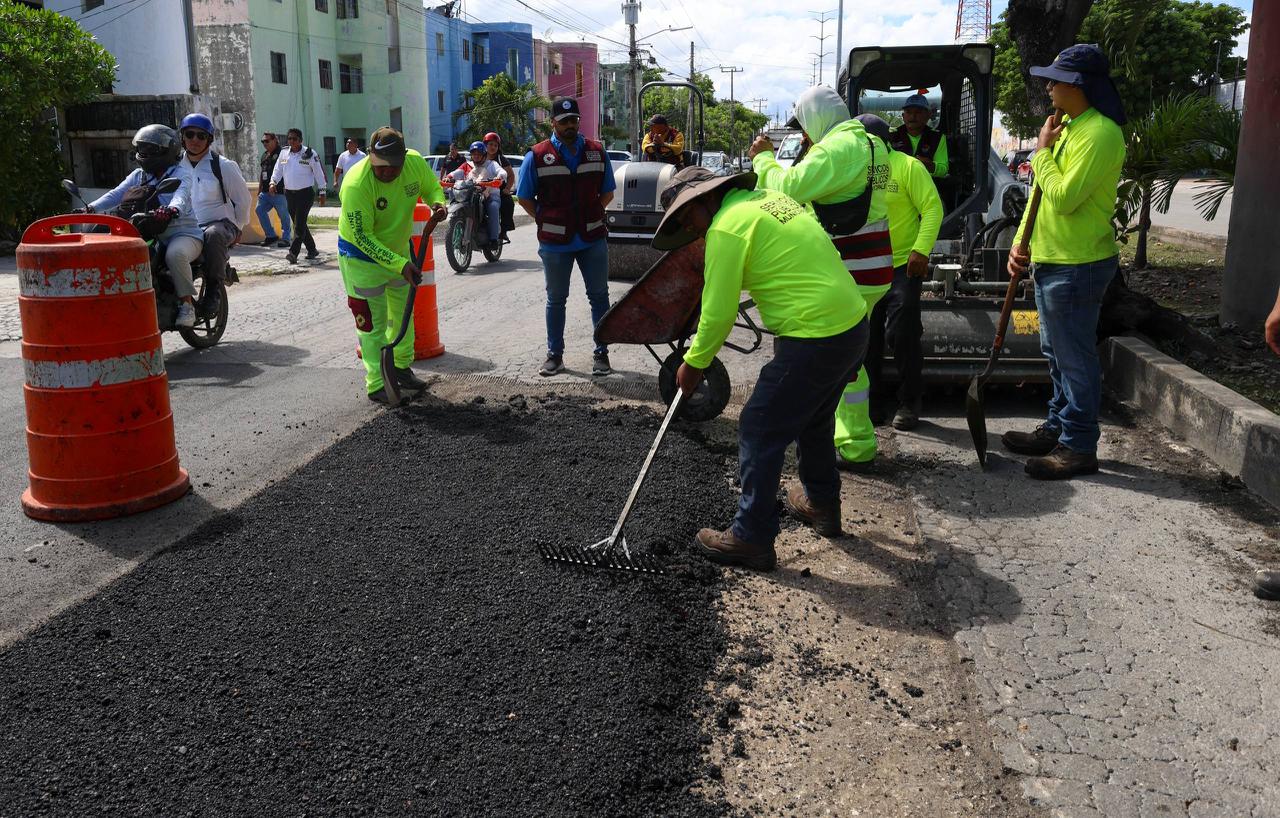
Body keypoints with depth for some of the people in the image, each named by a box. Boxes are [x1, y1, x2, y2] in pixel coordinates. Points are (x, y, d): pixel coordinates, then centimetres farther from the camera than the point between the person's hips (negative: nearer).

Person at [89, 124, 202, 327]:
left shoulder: (180, 172, -4)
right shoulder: (138, 175, 16)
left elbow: (182, 194, -26)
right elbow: (116, 194, 4)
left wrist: (172, 209, -49)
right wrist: (91, 208, -13)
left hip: (184, 232, -7)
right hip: (152, 235, 7)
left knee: (175, 254, -37)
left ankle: (187, 303, -23)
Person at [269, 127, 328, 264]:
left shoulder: (309, 154, -4)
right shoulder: (284, 153, 9)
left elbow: (319, 174, -1)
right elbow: (278, 170, 15)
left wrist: (322, 193, -1)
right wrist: (273, 182, -4)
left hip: (305, 193, -6)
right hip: (289, 194, 6)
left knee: (300, 223, -15)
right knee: (298, 224, 11)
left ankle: (293, 252, -22)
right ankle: (312, 250, 24)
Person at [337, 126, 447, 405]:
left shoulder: (415, 163, -20)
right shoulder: (356, 183, -34)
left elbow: (433, 188, 1)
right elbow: (362, 237, -31)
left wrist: (438, 204, -23)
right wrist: (400, 265, -38)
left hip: (399, 250, 6)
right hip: (362, 256, -6)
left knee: (403, 312, 20)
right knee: (373, 322, -2)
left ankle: (401, 368, 38)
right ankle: (377, 385, 7)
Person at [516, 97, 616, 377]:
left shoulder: (597, 152, 7)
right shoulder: (537, 155, -1)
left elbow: (607, 192, 16)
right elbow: (524, 197, 5)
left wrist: (591, 215, 6)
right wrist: (546, 221, -1)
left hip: (593, 239, 2)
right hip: (555, 242, -1)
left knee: (599, 296, 5)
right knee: (556, 299, 8)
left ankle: (601, 353, 14)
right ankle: (554, 354, 19)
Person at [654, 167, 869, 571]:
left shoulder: (726, 227, -12)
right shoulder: (771, 198, 15)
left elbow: (718, 313, -11)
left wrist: (694, 363, 2)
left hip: (813, 339, -10)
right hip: (854, 324, 10)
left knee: (760, 432, 1)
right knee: (813, 421, 27)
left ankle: (752, 538, 8)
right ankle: (821, 504, 44)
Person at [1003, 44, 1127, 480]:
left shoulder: (1100, 132, -18)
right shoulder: (1067, 127, 15)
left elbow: (1063, 197, -25)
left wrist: (1042, 151, -13)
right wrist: (1021, 242, 10)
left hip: (1076, 267, -10)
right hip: (1049, 260, 10)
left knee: (1075, 357, -3)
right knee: (1056, 353, 18)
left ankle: (1079, 447, 5)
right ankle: (1057, 428, 30)